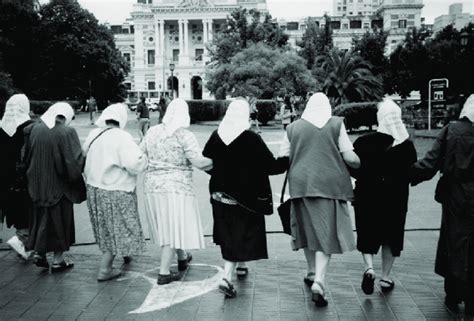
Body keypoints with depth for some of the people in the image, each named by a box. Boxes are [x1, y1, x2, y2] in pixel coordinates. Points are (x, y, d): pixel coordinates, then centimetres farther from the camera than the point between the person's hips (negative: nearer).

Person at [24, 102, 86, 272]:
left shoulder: (34, 129, -2)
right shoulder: (66, 132, -18)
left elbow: (27, 156, 7)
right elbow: (75, 161, -21)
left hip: (37, 185, 5)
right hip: (59, 186, -4)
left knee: (41, 218, 22)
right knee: (60, 220, 10)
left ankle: (39, 252, 22)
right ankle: (58, 260, 17)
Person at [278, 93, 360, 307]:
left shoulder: (293, 128, 7)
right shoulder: (336, 124, 2)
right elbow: (350, 158, -3)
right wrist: (360, 165, 17)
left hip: (301, 184, 3)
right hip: (329, 184, -2)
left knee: (308, 229, 19)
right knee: (326, 232, 1)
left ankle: (312, 272, 34)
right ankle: (318, 282, -12)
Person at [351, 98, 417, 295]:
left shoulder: (363, 142, -12)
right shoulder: (407, 145, -8)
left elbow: (353, 169, -7)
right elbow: (413, 174, 0)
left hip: (367, 197, -1)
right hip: (396, 199, 1)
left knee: (366, 235, 13)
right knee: (391, 236, 14)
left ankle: (369, 267, -8)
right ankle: (385, 277, 19)